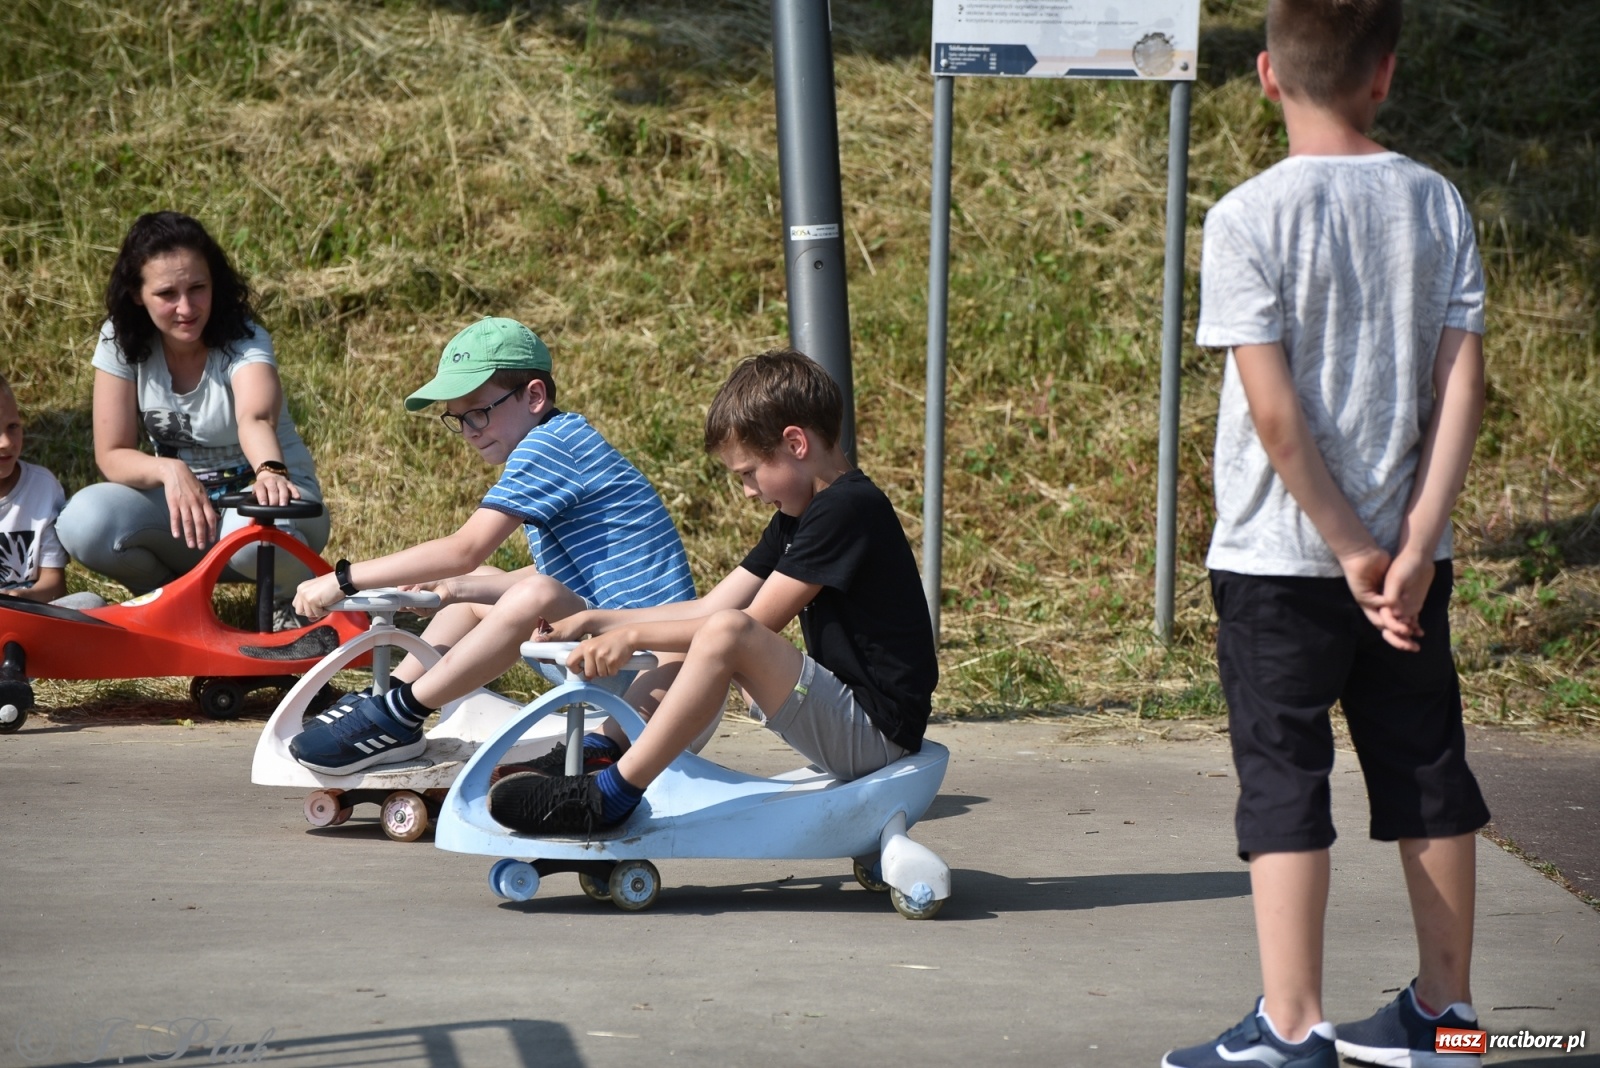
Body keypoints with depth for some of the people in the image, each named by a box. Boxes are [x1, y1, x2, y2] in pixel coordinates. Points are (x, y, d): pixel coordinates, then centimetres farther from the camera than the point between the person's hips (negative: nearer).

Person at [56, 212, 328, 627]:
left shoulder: (243, 342, -20)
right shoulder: (122, 340, -9)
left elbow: (256, 417, -42)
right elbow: (112, 455, -10)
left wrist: (271, 470, -66)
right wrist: (170, 469, -33)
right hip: (180, 499, 4)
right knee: (84, 522, -27)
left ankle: (295, 606, -4)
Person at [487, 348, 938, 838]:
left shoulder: (846, 509, -15)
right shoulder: (798, 517, 16)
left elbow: (757, 623, -18)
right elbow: (709, 607, 14)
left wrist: (632, 635, -14)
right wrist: (595, 622, 6)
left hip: (878, 733, -11)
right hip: (846, 724, 11)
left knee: (725, 634, -29)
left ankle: (608, 798, -25)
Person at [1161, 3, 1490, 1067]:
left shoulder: (1250, 217, -12)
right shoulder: (1437, 202, 0)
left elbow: (1273, 411, -16)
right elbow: (1463, 381, -6)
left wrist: (1352, 550, -10)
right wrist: (1413, 543, -9)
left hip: (1281, 553, -4)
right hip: (1408, 550, 4)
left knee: (1285, 784, 1)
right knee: (1428, 775, 13)